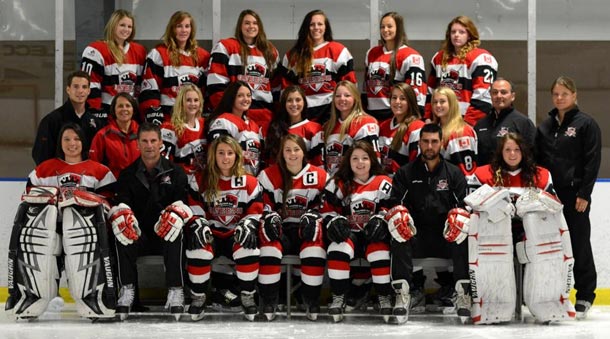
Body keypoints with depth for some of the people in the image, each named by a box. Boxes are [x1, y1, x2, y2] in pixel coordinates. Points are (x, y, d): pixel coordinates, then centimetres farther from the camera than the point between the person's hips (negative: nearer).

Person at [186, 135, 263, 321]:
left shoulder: (249, 182, 3)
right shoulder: (203, 181, 4)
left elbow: (255, 212, 2)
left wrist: (247, 225, -18)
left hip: (237, 234, -1)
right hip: (212, 234, 1)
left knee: (248, 247, -33)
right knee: (198, 248, -31)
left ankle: (247, 296, -13)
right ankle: (198, 297, -11)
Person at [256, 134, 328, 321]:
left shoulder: (319, 176, 4)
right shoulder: (269, 176, 2)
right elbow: (262, 205, 3)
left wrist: (313, 216, -14)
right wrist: (270, 218, -18)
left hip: (305, 229, 0)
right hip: (279, 229, 0)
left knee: (315, 249, -33)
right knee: (269, 249, -33)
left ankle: (311, 302, -18)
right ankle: (269, 302, -21)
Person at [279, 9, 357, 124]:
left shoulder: (338, 51, 4)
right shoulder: (293, 55, 12)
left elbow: (348, 82, 2)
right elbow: (286, 86, 14)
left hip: (331, 110, -2)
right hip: (303, 112, 2)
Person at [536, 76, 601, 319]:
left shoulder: (586, 124, -4)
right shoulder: (545, 126, 13)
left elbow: (593, 161, -8)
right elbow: (538, 160, 15)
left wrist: (584, 193, -14)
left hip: (575, 193, -5)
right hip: (549, 194, 5)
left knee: (579, 244, 0)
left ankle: (585, 296, 9)